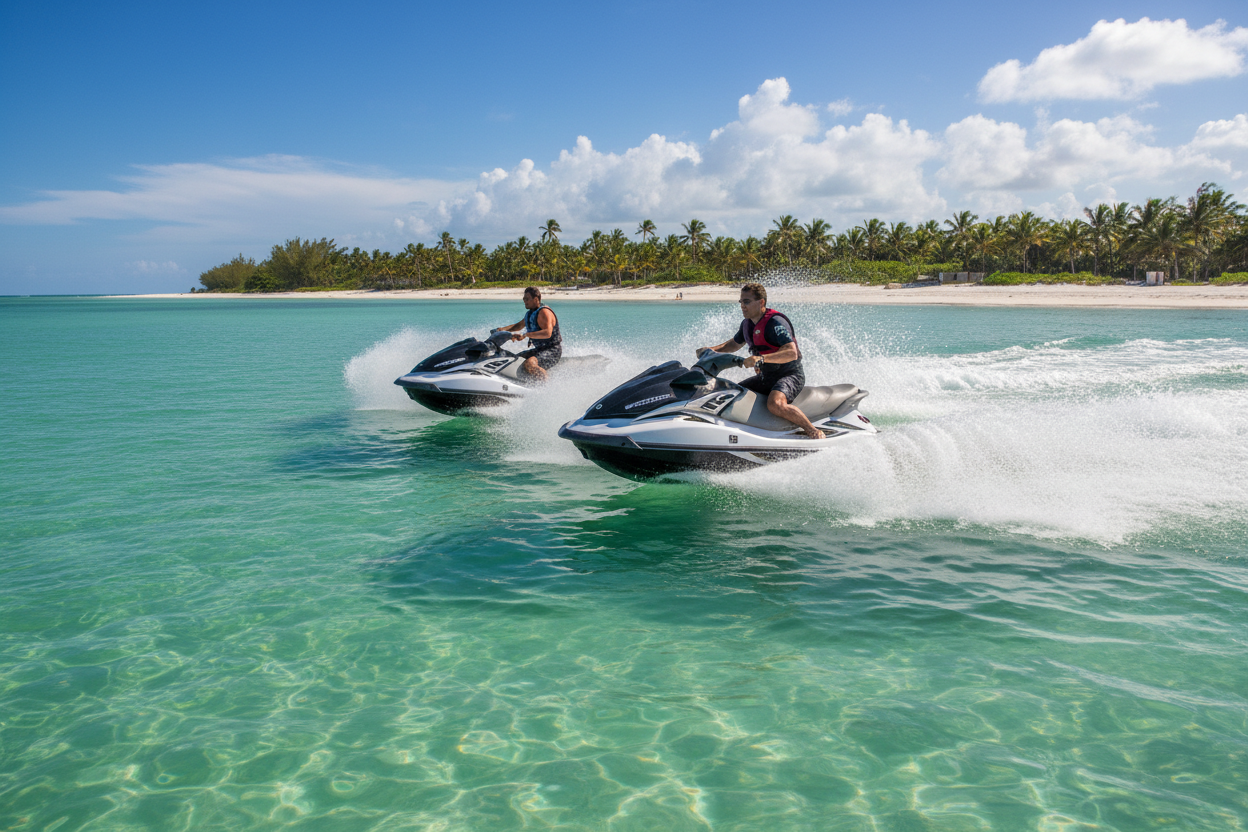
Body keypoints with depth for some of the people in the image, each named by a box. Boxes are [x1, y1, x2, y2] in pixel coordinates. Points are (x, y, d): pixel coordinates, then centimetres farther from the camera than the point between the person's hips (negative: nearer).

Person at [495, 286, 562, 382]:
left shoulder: (544, 312, -18)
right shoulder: (531, 313, 13)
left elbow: (547, 333, -33)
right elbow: (519, 325, 27)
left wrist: (526, 335, -39)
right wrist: (504, 329, 9)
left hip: (552, 350, -10)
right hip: (539, 349, 10)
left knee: (529, 364, -35)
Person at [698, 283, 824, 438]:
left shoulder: (775, 322, -20)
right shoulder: (747, 323, 7)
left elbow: (792, 353, -31)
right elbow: (735, 343, 26)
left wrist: (762, 358, -43)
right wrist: (712, 349, 9)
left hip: (790, 375, -9)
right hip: (765, 377, 9)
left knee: (775, 404, -36)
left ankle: (814, 431, -22)